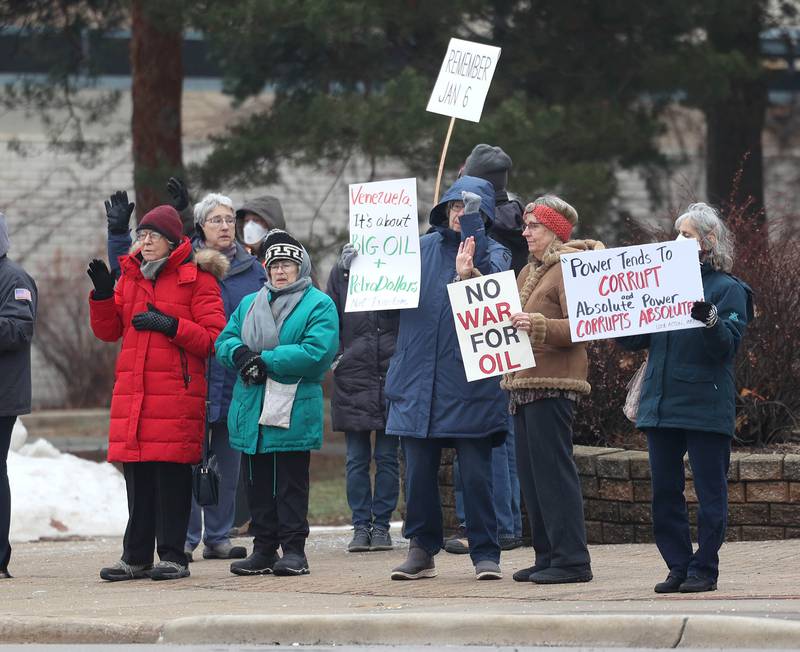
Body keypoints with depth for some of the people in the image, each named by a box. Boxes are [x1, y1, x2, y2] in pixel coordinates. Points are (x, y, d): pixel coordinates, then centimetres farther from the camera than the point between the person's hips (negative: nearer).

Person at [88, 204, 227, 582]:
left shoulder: (197, 278, 0)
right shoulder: (130, 276, 17)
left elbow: (213, 337, -5)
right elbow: (107, 331, 16)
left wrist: (171, 325, -15)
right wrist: (103, 295, 0)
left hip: (177, 391, -5)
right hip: (132, 389, 5)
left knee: (173, 474, -6)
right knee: (137, 475, 5)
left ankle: (173, 556, 0)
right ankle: (136, 557, 10)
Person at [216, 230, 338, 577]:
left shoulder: (318, 305, -2)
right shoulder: (249, 304, 19)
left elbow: (317, 352, -15)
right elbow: (224, 340, 13)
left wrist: (265, 360, -15)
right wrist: (240, 354, -12)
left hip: (293, 413, -6)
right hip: (250, 413, 6)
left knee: (291, 482, -2)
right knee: (257, 483, 8)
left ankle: (294, 549, 2)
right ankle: (263, 550, 14)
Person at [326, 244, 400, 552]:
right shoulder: (341, 273, 6)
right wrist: (334, 354, -4)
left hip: (391, 375, -1)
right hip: (352, 377, 1)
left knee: (387, 458, 4)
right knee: (357, 460, 4)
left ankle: (381, 525, 9)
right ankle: (361, 525, 9)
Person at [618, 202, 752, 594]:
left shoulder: (728, 289, -1)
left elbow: (727, 345, -13)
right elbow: (634, 341, 16)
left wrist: (707, 316, -29)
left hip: (705, 407, -6)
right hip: (661, 406, 6)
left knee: (709, 491, -1)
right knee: (664, 492, 6)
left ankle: (704, 569, 3)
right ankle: (679, 566, 12)